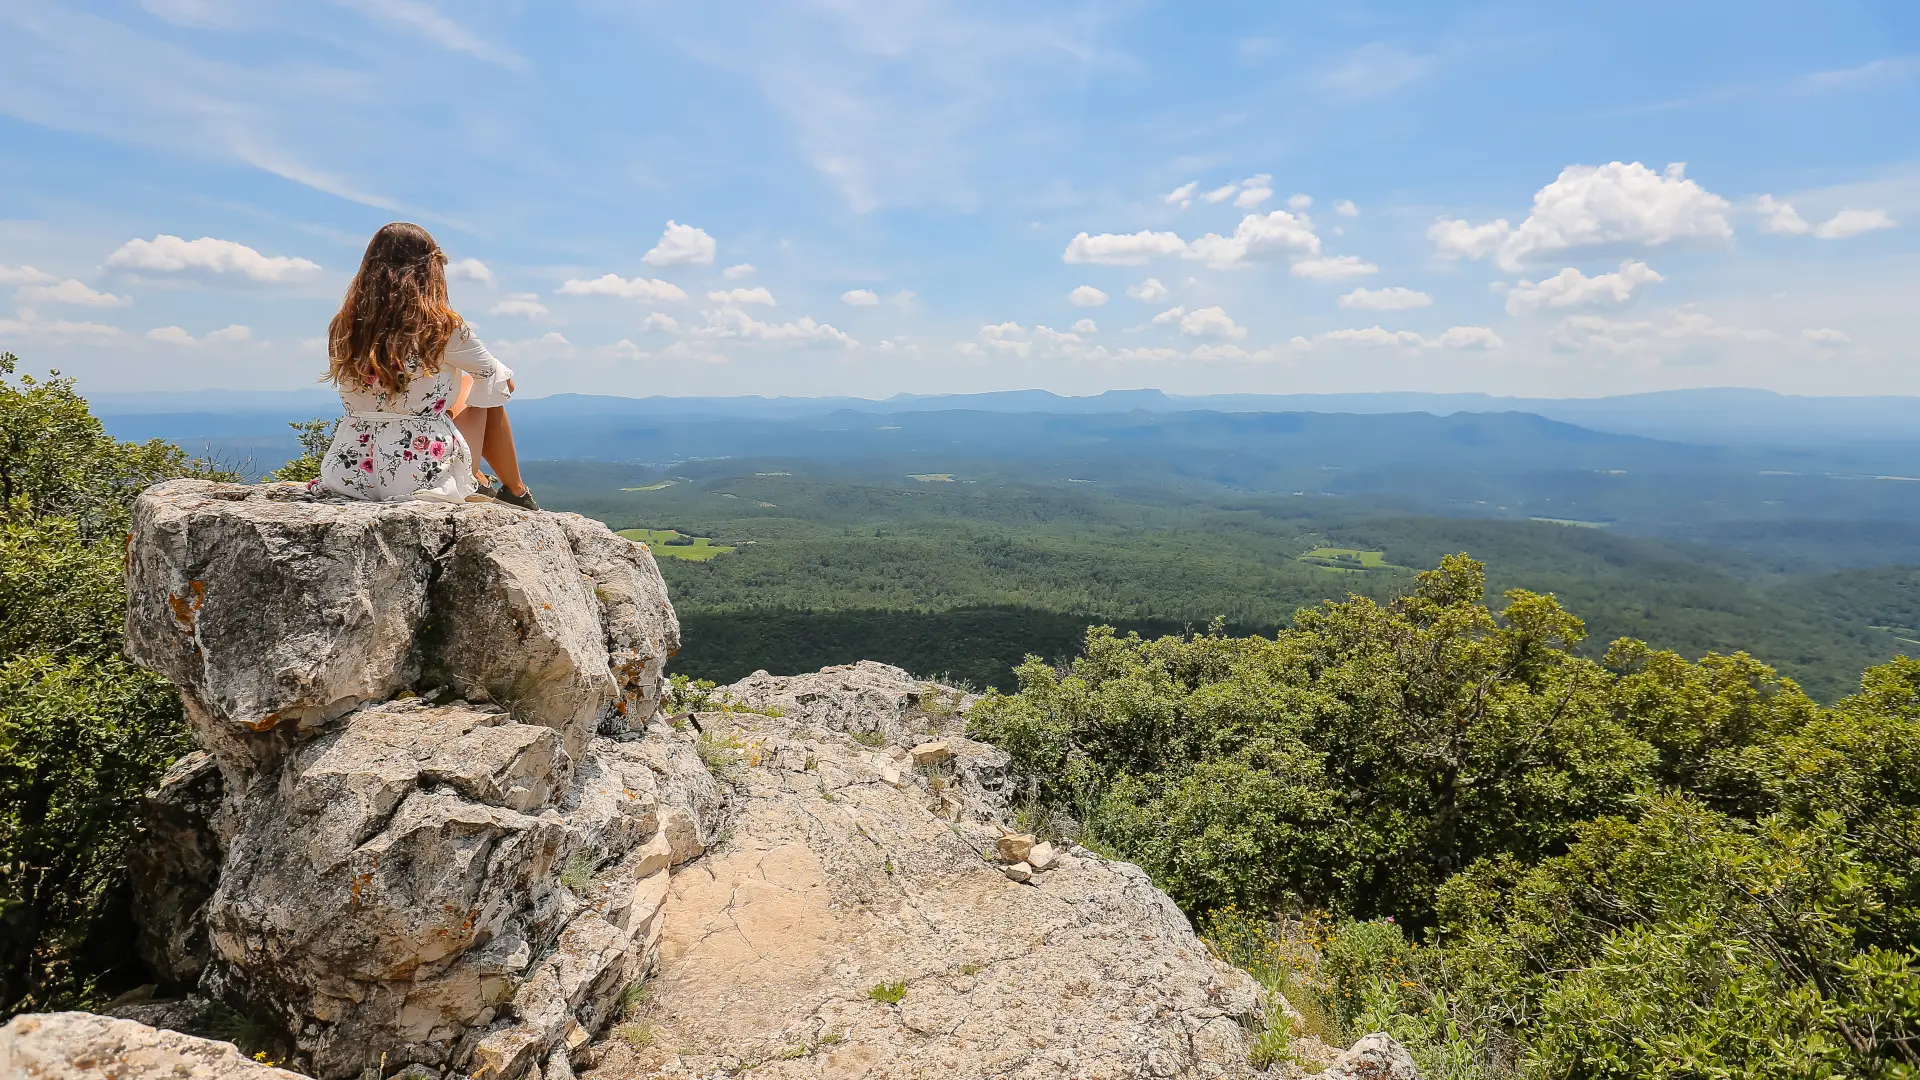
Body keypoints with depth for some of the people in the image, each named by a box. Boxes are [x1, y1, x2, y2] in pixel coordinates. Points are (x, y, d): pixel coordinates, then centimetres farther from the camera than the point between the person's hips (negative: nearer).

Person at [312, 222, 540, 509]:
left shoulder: (342, 327, 0)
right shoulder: (442, 327, -12)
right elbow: (503, 383, 3)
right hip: (426, 475, -5)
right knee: (482, 389, 19)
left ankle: (476, 482, 42)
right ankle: (516, 494, 29)